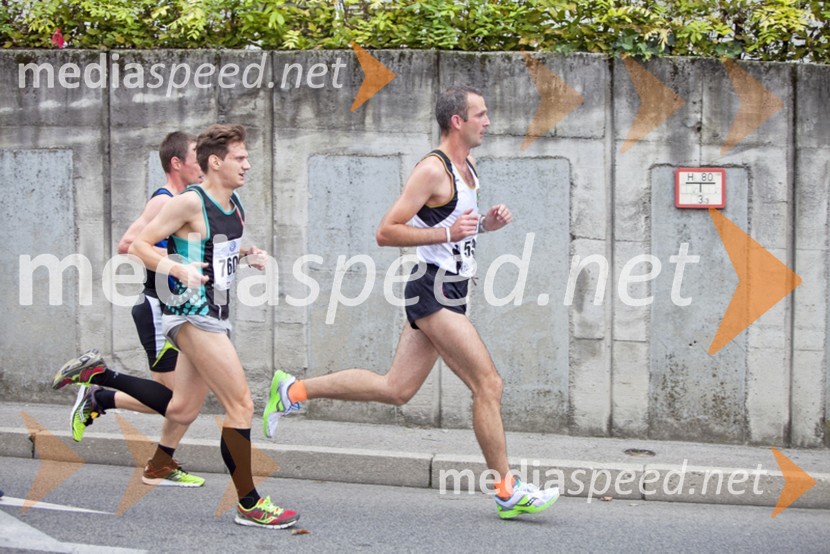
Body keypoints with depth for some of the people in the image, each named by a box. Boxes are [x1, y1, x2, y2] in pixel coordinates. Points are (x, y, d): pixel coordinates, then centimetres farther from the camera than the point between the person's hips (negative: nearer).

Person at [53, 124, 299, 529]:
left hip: (214, 314, 9)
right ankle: (249, 506, -2)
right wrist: (179, 269, -27)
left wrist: (247, 253, 7)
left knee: (181, 410, 14)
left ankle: (97, 375, 22)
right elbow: (139, 245, -13)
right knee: (241, 405, -9)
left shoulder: (234, 204, 10)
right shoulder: (190, 203, -15)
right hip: (190, 313, -9)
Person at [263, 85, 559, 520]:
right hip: (434, 291, -10)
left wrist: (484, 224, 10)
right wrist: (448, 233, -24)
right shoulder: (433, 170, -15)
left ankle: (292, 390, 19)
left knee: (395, 389, 11)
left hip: (448, 294, 10)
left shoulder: (467, 169, 15)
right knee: (488, 385, -8)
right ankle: (507, 491, -1)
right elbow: (386, 232, -17)